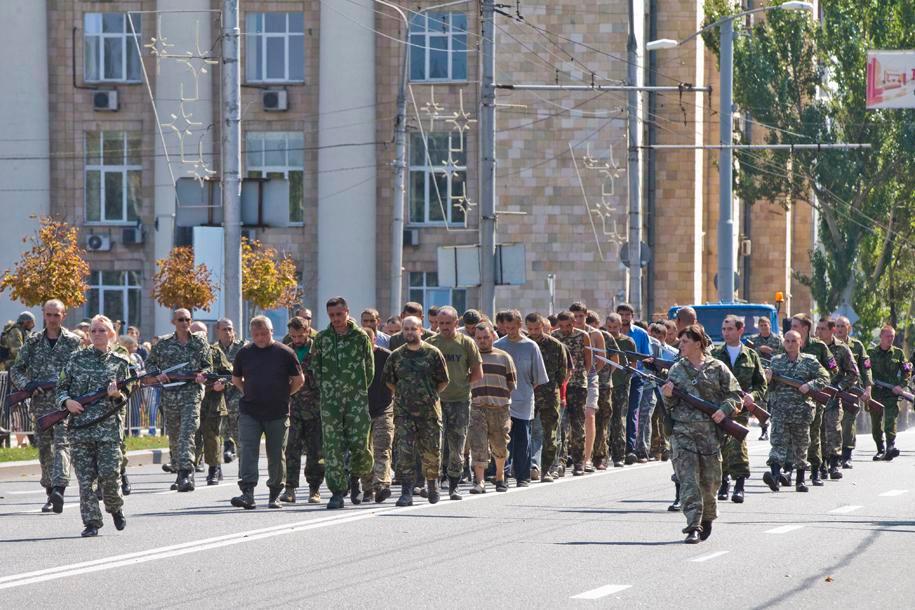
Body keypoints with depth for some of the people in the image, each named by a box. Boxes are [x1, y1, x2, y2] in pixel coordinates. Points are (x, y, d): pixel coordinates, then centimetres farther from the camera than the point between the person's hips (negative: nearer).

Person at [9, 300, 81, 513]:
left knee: (62, 443, -17)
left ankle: (59, 489, -29)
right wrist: (26, 384, -9)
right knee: (44, 447, 7)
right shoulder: (32, 342, 10)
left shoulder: (73, 342, 3)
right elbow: (16, 370, 11)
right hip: (40, 403, 4)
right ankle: (50, 493, 17)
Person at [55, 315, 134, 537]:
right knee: (85, 477, -3)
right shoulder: (77, 358, 8)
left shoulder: (119, 363, 7)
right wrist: (67, 401, -8)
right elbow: (61, 388, 12)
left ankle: (116, 508, 20)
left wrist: (116, 395, -12)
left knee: (109, 474, -8)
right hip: (80, 425, 1)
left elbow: (126, 398, 10)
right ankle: (91, 522, 3)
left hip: (109, 428, -1)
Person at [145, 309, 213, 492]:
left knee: (187, 434, -16)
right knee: (174, 436, 8)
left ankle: (186, 473, -23)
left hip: (192, 394, -3)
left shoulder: (200, 343, 6)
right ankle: (179, 473, 20)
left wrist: (202, 374, -12)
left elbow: (208, 366, 10)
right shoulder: (164, 343, 8)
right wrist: (157, 374, -5)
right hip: (169, 394, 3)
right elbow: (149, 363, 15)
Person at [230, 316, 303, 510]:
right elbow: (236, 379, 19)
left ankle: (275, 495, 17)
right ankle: (247, 493, -18)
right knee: (247, 450, -12)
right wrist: (250, 393, 11)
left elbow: (299, 379, 6)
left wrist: (283, 395, 6)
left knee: (276, 455, 5)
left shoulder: (285, 353, -2)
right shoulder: (244, 353, 6)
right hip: (249, 412, 1)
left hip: (278, 413, -1)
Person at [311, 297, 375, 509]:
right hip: (330, 400, 1)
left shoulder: (360, 337, 2)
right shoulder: (322, 338, 5)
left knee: (359, 444, -4)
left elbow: (370, 367, 9)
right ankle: (337, 492, -2)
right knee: (333, 446, -4)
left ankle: (355, 479, 24)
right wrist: (326, 390, 8)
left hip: (356, 399, -1)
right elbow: (315, 368, 13)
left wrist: (360, 389, 9)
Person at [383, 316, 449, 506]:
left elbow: (443, 381, 7)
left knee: (431, 451, 7)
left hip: (429, 411, -1)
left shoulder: (433, 353, 0)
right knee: (404, 451, -10)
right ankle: (407, 492, -11)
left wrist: (429, 396, 8)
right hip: (404, 412, 1)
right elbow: (388, 381, 18)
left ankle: (432, 483, 32)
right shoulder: (396, 356, 5)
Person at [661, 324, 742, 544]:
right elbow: (670, 403, 12)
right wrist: (668, 395, -9)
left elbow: (735, 394, 6)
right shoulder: (676, 370, 11)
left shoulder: (717, 368, 4)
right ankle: (693, 526, -13)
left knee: (710, 480, 7)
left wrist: (724, 410, -11)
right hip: (682, 431, 1)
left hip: (710, 431, -1)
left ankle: (707, 519, 30)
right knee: (688, 479, -9)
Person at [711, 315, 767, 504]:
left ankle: (739, 486, -15)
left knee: (738, 445, -15)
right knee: (720, 446, 6)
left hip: (740, 409, -1)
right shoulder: (714, 355, 8)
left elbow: (761, 383, 15)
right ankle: (723, 484, 21)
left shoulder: (751, 356, 10)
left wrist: (753, 396, -4)